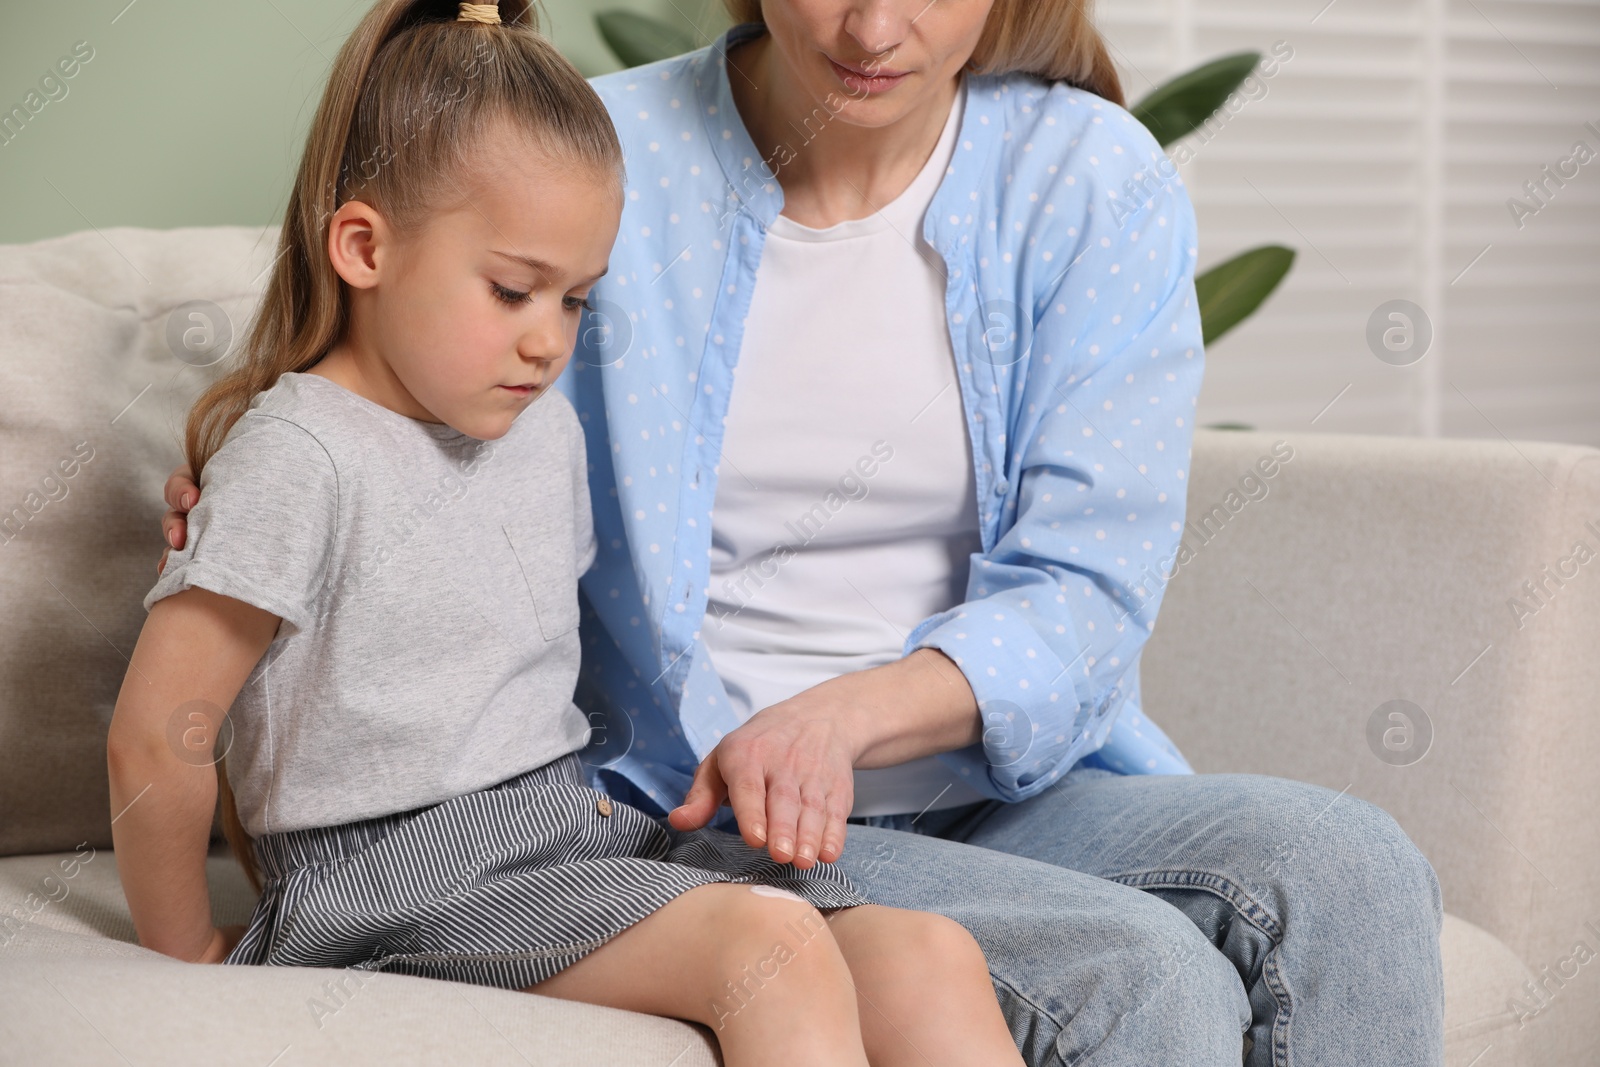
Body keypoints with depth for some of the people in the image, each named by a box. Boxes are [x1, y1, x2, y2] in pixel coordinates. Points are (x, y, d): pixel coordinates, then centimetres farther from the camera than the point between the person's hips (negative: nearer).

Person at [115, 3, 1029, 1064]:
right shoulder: (300, 456, -12)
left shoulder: (547, 430, 15)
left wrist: (571, 798, 16)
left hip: (574, 827, 8)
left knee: (930, 958, -12)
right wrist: (188, 956, -4)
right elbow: (154, 743, -13)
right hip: (403, 878, -8)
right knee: (768, 939, -30)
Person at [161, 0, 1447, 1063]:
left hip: (1000, 778, 3)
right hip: (697, 816, -3)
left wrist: (843, 714, -22)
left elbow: (1085, 597, -4)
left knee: (1346, 870, -27)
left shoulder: (1098, 185, 3)